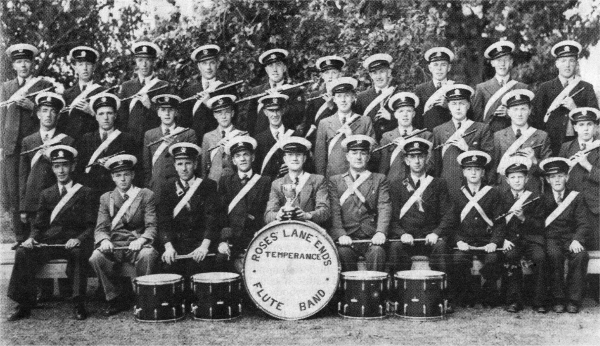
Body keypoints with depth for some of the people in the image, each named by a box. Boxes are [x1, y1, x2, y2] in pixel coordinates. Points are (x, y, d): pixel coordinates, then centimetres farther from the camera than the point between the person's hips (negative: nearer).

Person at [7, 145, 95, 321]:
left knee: (78, 253, -37)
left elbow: (91, 225, 0)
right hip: (48, 242, 4)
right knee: (22, 253, -24)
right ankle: (25, 304, -15)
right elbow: (39, 224, 15)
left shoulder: (85, 193, 6)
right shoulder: (46, 194, 18)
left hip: (74, 242, -3)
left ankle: (79, 305, -27)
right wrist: (32, 238, -7)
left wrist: (79, 239, -20)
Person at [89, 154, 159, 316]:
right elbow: (100, 228, 6)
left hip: (138, 245, -2)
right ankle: (116, 298, -8)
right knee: (96, 258, -28)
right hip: (114, 246, 2)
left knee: (147, 255, -35)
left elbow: (151, 227, -2)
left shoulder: (146, 195, 7)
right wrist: (104, 240, -18)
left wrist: (141, 240, -23)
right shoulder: (105, 198, 15)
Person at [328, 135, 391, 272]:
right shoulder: (335, 181, 14)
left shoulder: (379, 180, 15)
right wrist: (341, 235, -16)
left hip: (371, 238, 0)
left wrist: (380, 232, -16)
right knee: (343, 251, -30)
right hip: (347, 238, 0)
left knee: (377, 251, -29)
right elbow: (334, 212, 2)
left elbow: (385, 208, 2)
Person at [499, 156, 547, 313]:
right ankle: (514, 300, -22)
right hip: (510, 239, 0)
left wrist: (524, 218, -18)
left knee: (540, 257, -29)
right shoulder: (501, 196, 8)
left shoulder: (534, 197, 7)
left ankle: (539, 301, -16)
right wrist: (504, 239, -12)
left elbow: (540, 225, 1)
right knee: (511, 255, -32)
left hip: (531, 238, 0)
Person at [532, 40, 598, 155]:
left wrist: (575, 109, -11)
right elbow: (536, 118, 6)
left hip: (578, 142, 1)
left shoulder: (586, 88, 11)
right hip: (552, 144, 0)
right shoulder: (545, 88, 9)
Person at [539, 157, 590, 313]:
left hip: (570, 239, 1)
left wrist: (577, 239, -18)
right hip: (550, 238, -1)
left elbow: (583, 224, 1)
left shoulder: (576, 197, 10)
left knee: (581, 255, -31)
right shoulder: (542, 198, 10)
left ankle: (573, 299, -18)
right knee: (554, 254, -34)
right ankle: (558, 299, -21)